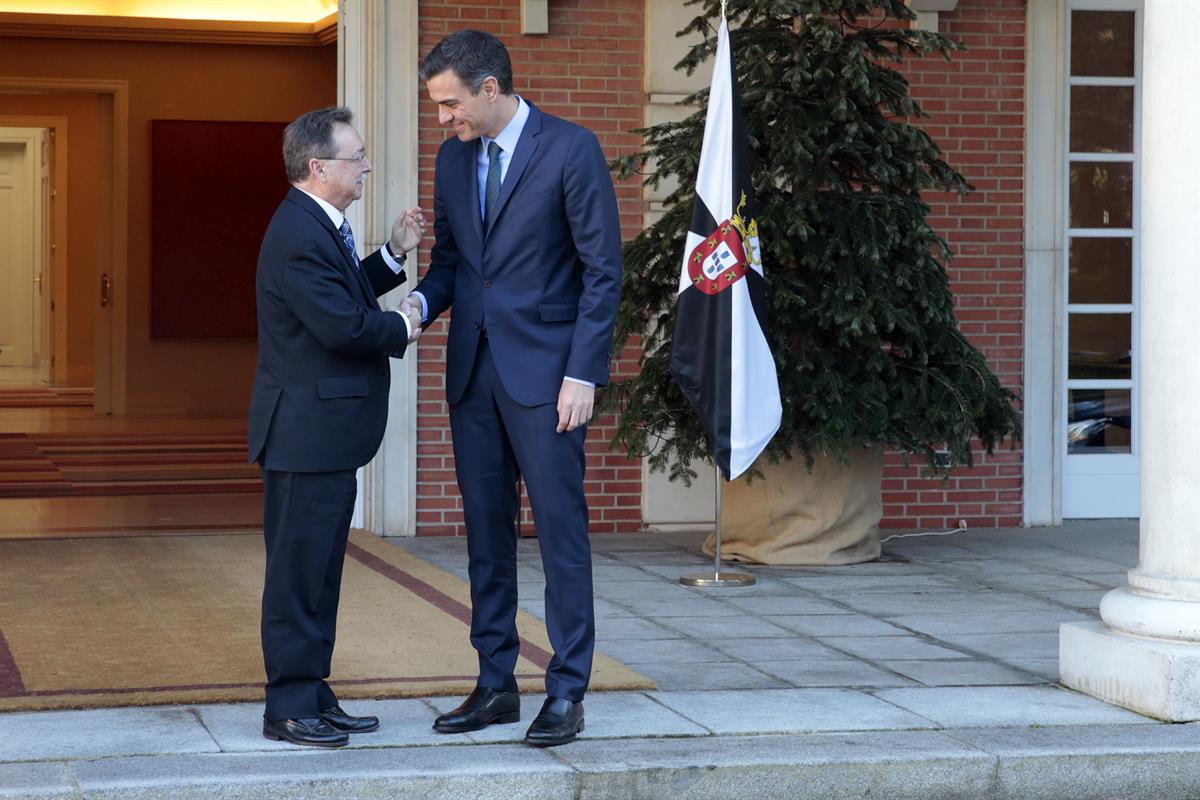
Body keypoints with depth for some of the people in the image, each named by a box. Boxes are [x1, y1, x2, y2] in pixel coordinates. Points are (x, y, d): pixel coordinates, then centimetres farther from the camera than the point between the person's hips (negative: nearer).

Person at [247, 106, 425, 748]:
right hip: (307, 433, -11)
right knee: (299, 571, -4)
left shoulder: (319, 227, 14)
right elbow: (342, 325, -25)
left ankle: (312, 697, 24)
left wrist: (394, 254, 12)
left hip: (324, 433, 11)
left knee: (318, 572, 16)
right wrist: (402, 329, -9)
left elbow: (345, 293, 19)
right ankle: (289, 708, 3)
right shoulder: (300, 236, -20)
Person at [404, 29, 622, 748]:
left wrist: (582, 375, -13)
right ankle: (496, 685, 17)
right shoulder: (453, 158, 11)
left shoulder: (571, 149, -8)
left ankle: (567, 693, 2)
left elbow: (603, 270, -9)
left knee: (561, 526, -4)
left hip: (544, 367, -6)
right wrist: (421, 301, -4)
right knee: (486, 529, 9)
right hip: (474, 368, 6)